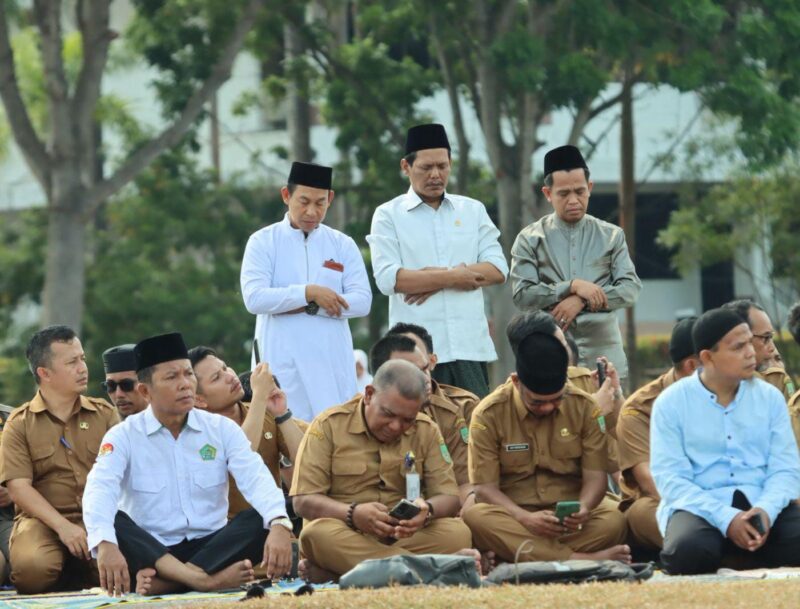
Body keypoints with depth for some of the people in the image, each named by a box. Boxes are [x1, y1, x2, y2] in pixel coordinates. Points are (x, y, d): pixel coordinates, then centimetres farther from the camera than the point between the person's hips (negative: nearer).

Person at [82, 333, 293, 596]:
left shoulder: (222, 429, 5)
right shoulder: (123, 437, -1)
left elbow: (256, 480, -10)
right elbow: (100, 490, -19)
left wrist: (279, 525, -33)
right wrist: (105, 544, -41)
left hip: (212, 546, 2)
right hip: (149, 552, -2)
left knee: (261, 519, -24)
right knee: (112, 521, -29)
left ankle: (164, 581, -36)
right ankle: (202, 579, -43)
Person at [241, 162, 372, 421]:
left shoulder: (343, 245, 11)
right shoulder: (263, 242, 5)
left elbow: (362, 301, 0)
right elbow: (254, 299, -9)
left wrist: (307, 307, -10)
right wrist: (310, 293, -14)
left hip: (333, 363, 2)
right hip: (284, 366, -2)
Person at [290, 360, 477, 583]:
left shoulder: (426, 431, 8)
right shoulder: (329, 426, -1)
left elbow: (449, 498, 3)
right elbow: (303, 502, -7)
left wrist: (426, 511, -23)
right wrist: (352, 514, -27)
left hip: (405, 537, 3)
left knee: (458, 533, -27)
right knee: (316, 534, -37)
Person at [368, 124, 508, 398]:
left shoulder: (473, 210, 15)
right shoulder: (388, 215, 5)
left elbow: (498, 269, 4)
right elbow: (388, 278, -8)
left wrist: (438, 278, -7)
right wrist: (453, 277, -7)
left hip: (471, 346, 3)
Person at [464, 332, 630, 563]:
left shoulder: (584, 407, -1)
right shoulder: (489, 415, -5)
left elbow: (595, 476, -2)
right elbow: (485, 488, -8)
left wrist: (583, 509, -25)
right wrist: (525, 518, -26)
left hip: (569, 517, 1)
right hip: (513, 514, -1)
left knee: (613, 520, -31)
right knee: (474, 516, -36)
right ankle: (581, 559, -39)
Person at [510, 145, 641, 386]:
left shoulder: (611, 236, 11)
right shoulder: (530, 239, 7)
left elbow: (631, 289, 3)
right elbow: (522, 295, -3)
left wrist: (582, 301, -10)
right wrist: (572, 286, -13)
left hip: (603, 356, 1)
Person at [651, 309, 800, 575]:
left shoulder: (770, 398, 10)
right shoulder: (671, 403, 1)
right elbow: (670, 477, -8)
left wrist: (766, 509, -19)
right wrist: (726, 518, -23)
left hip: (762, 506, 3)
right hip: (699, 507, -3)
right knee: (689, 550, -38)